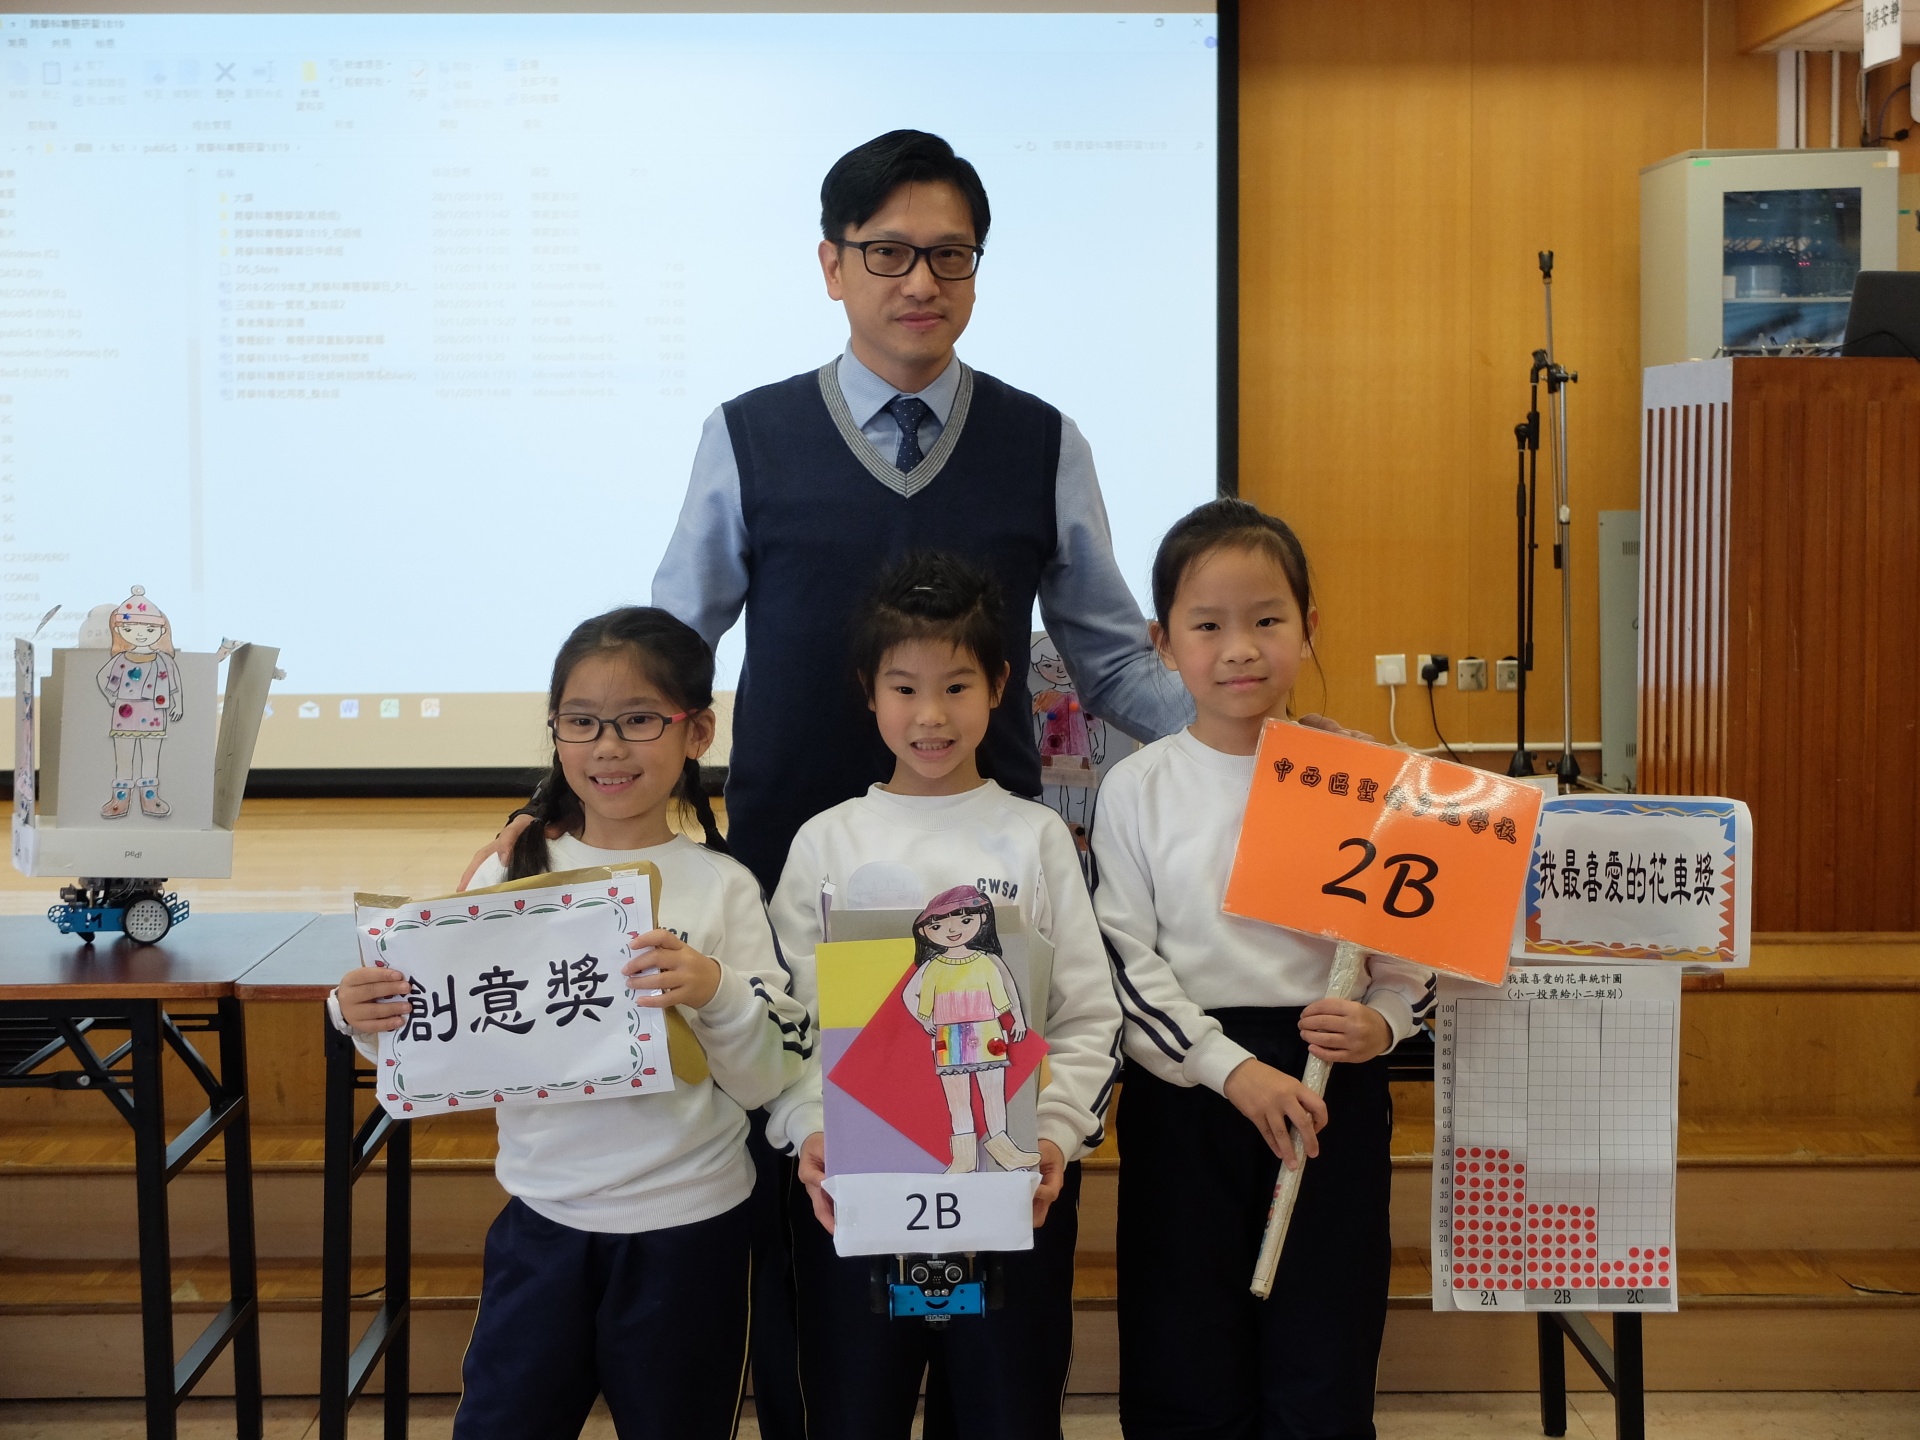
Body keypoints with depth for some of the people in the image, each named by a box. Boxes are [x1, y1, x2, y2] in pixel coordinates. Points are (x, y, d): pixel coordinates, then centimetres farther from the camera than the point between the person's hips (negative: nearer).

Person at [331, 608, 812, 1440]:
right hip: (542, 1221, 2)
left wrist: (715, 992, -26)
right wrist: (369, 1021, -14)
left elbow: (768, 1080, -8)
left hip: (686, 1231, -2)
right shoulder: (513, 875, -1)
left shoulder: (721, 887, -7)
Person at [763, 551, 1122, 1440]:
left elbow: (1089, 1017, 3)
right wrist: (811, 1132, -13)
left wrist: (1055, 1134, -11)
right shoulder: (826, 843, 5)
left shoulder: (1036, 838, 5)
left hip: (1013, 1187, 0)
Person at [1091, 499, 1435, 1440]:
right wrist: (1231, 1067, -14)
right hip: (1183, 1089, 0)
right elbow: (1125, 963, -4)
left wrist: (1380, 1022, -13)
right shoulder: (1139, 789, 0)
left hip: (1333, 1088, 0)